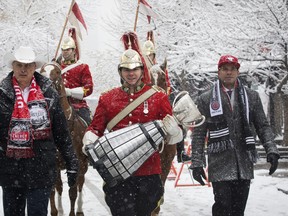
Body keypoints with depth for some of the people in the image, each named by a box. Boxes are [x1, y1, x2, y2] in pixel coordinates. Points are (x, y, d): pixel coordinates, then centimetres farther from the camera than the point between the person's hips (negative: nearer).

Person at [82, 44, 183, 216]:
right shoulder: (107, 98, 7)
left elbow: (175, 135, 5)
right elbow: (95, 128, 13)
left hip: (149, 171, 0)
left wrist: (173, 131, -18)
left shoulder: (158, 97, 4)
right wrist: (89, 142, -9)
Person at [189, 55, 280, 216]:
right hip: (220, 165, -2)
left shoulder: (252, 97, 10)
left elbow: (263, 126, 11)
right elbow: (199, 133, 5)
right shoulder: (206, 99, 5)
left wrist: (271, 150, -3)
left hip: (245, 165, 2)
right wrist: (197, 163, 0)